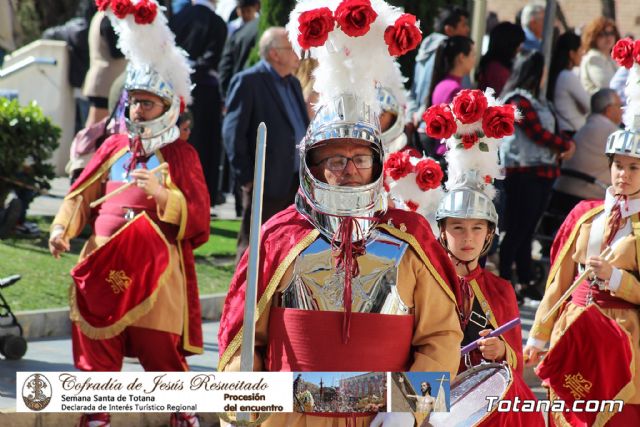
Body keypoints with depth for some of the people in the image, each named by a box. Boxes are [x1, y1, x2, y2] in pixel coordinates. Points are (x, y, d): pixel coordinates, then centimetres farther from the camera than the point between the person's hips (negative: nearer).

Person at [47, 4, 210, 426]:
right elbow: (84, 192, 17)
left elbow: (198, 220, -7)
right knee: (95, 352, 4)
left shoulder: (181, 155, -1)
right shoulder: (115, 147, 11)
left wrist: (162, 194, -21)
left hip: (155, 274, -4)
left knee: (162, 353, 1)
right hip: (103, 268, 4)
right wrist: (63, 226, 2)